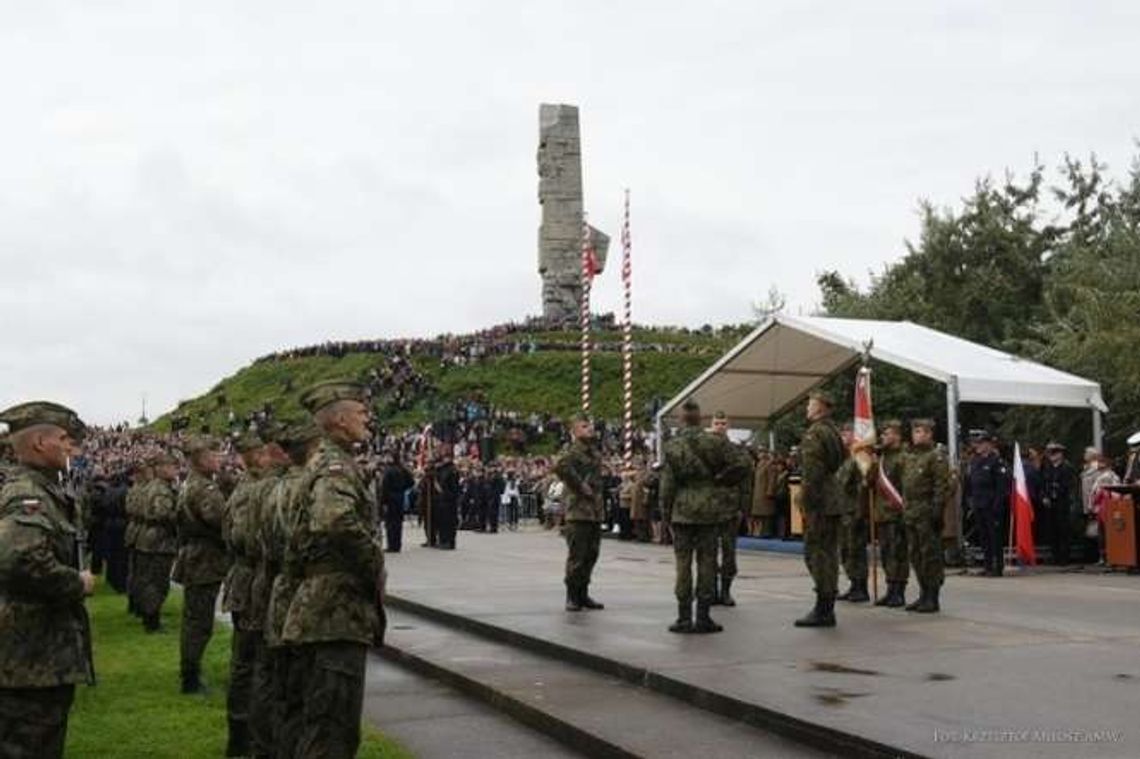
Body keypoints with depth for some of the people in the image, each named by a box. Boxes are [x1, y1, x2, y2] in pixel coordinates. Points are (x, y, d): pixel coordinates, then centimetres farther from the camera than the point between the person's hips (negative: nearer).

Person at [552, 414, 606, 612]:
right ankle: (572, 597, 5)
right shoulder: (574, 451, -11)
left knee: (591, 554, 12)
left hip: (595, 511, 8)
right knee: (577, 555, -3)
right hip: (578, 511, -8)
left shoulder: (595, 450, 16)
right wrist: (579, 486, -21)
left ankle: (583, 594, 21)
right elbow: (561, 466, -30)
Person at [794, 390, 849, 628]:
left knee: (816, 553, -6)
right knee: (829, 553, 14)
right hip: (834, 501, 10)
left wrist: (807, 506, -16)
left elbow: (812, 474, -19)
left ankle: (823, 610, -4)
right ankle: (827, 608, 20)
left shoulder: (813, 435, -14)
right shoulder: (834, 432, 15)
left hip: (820, 503, -10)